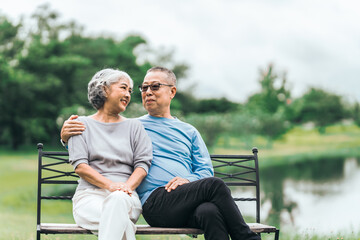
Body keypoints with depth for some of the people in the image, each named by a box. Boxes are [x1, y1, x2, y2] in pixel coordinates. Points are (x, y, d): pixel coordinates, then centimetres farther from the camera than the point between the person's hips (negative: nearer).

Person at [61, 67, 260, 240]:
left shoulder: (188, 131, 27)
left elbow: (206, 169, 16)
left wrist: (189, 180, -7)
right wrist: (66, 135, -1)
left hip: (188, 204, 3)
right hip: (154, 203, -3)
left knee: (210, 212, -36)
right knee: (214, 185, -30)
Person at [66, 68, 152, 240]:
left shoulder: (134, 126, 22)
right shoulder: (83, 124, 15)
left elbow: (143, 163, 9)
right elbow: (79, 166, 2)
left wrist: (128, 186, -13)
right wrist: (110, 185, -15)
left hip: (126, 198, 1)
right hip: (89, 195, -1)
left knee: (117, 200, -39)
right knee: (121, 221, -37)